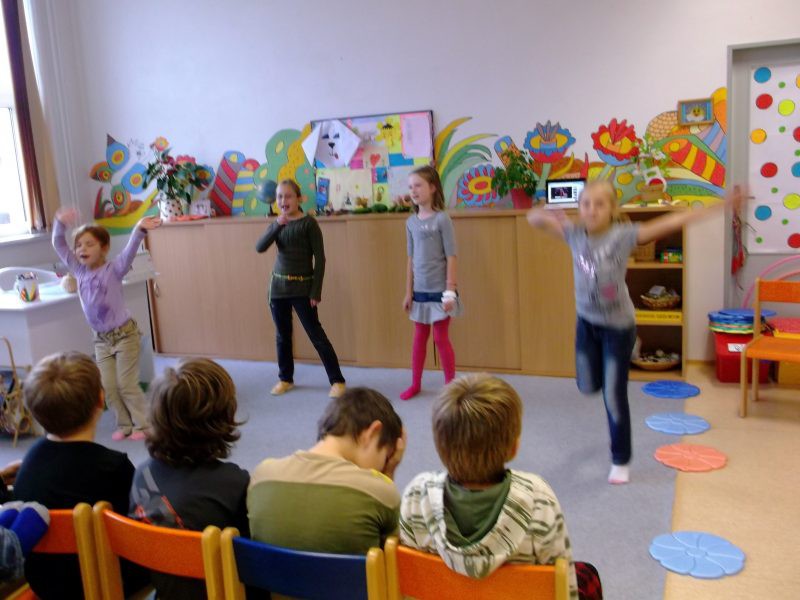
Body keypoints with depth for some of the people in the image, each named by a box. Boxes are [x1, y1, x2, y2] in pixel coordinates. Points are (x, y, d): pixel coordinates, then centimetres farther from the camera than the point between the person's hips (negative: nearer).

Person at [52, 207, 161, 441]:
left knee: (126, 383, -1)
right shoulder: (79, 271, 2)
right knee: (108, 387, 7)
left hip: (124, 334, -5)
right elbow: (59, 246, 5)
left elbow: (130, 250, -29)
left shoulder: (113, 269, -13)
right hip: (101, 339, 6)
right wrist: (60, 223, -12)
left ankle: (142, 425, 12)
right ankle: (124, 425, 22)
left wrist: (139, 230, -46)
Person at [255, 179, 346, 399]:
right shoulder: (276, 224, 6)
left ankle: (337, 380, 5)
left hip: (302, 288, -5)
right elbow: (260, 248, -9)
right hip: (278, 286, 5)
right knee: (282, 335, 13)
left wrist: (316, 291, -14)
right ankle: (285, 378, 28)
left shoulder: (309, 223, -9)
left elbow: (320, 258, -10)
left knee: (316, 334, -3)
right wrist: (277, 226, -23)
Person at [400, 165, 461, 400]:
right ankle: (415, 384, 25)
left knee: (441, 338, 2)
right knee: (419, 337, 13)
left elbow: (451, 257, -11)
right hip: (420, 290, 5)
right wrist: (408, 292, 8)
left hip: (439, 290, -5)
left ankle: (450, 386, 15)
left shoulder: (442, 219, -10)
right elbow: (411, 259, 8)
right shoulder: (411, 222, 5)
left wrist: (450, 291, -14)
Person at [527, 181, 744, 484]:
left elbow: (670, 223, -22)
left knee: (614, 397, 3)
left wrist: (722, 204, -25)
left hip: (618, 325, -4)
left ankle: (620, 461, 23)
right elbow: (533, 218, 0)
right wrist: (549, 215, -23)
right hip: (586, 322, 4)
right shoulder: (574, 234, -9)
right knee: (588, 386, 17)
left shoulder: (623, 235, -19)